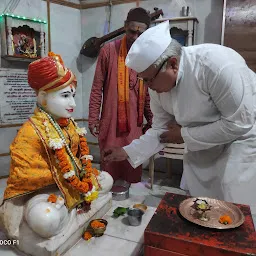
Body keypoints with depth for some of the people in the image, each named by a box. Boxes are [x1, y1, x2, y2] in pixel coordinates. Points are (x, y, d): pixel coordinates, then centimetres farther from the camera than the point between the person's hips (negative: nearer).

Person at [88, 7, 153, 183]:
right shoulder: (109, 50, -5)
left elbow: (148, 91, 10)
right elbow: (97, 87, -2)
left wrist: (150, 119, 11)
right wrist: (93, 118, -4)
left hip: (135, 123, 3)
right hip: (111, 121, -2)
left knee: (134, 168, 11)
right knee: (110, 166, 7)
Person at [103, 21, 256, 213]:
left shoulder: (217, 64, -33)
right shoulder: (159, 83, -12)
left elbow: (240, 122, -28)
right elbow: (161, 129, -3)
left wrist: (185, 135, -22)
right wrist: (127, 152, -12)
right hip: (205, 146, 6)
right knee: (191, 207, 13)